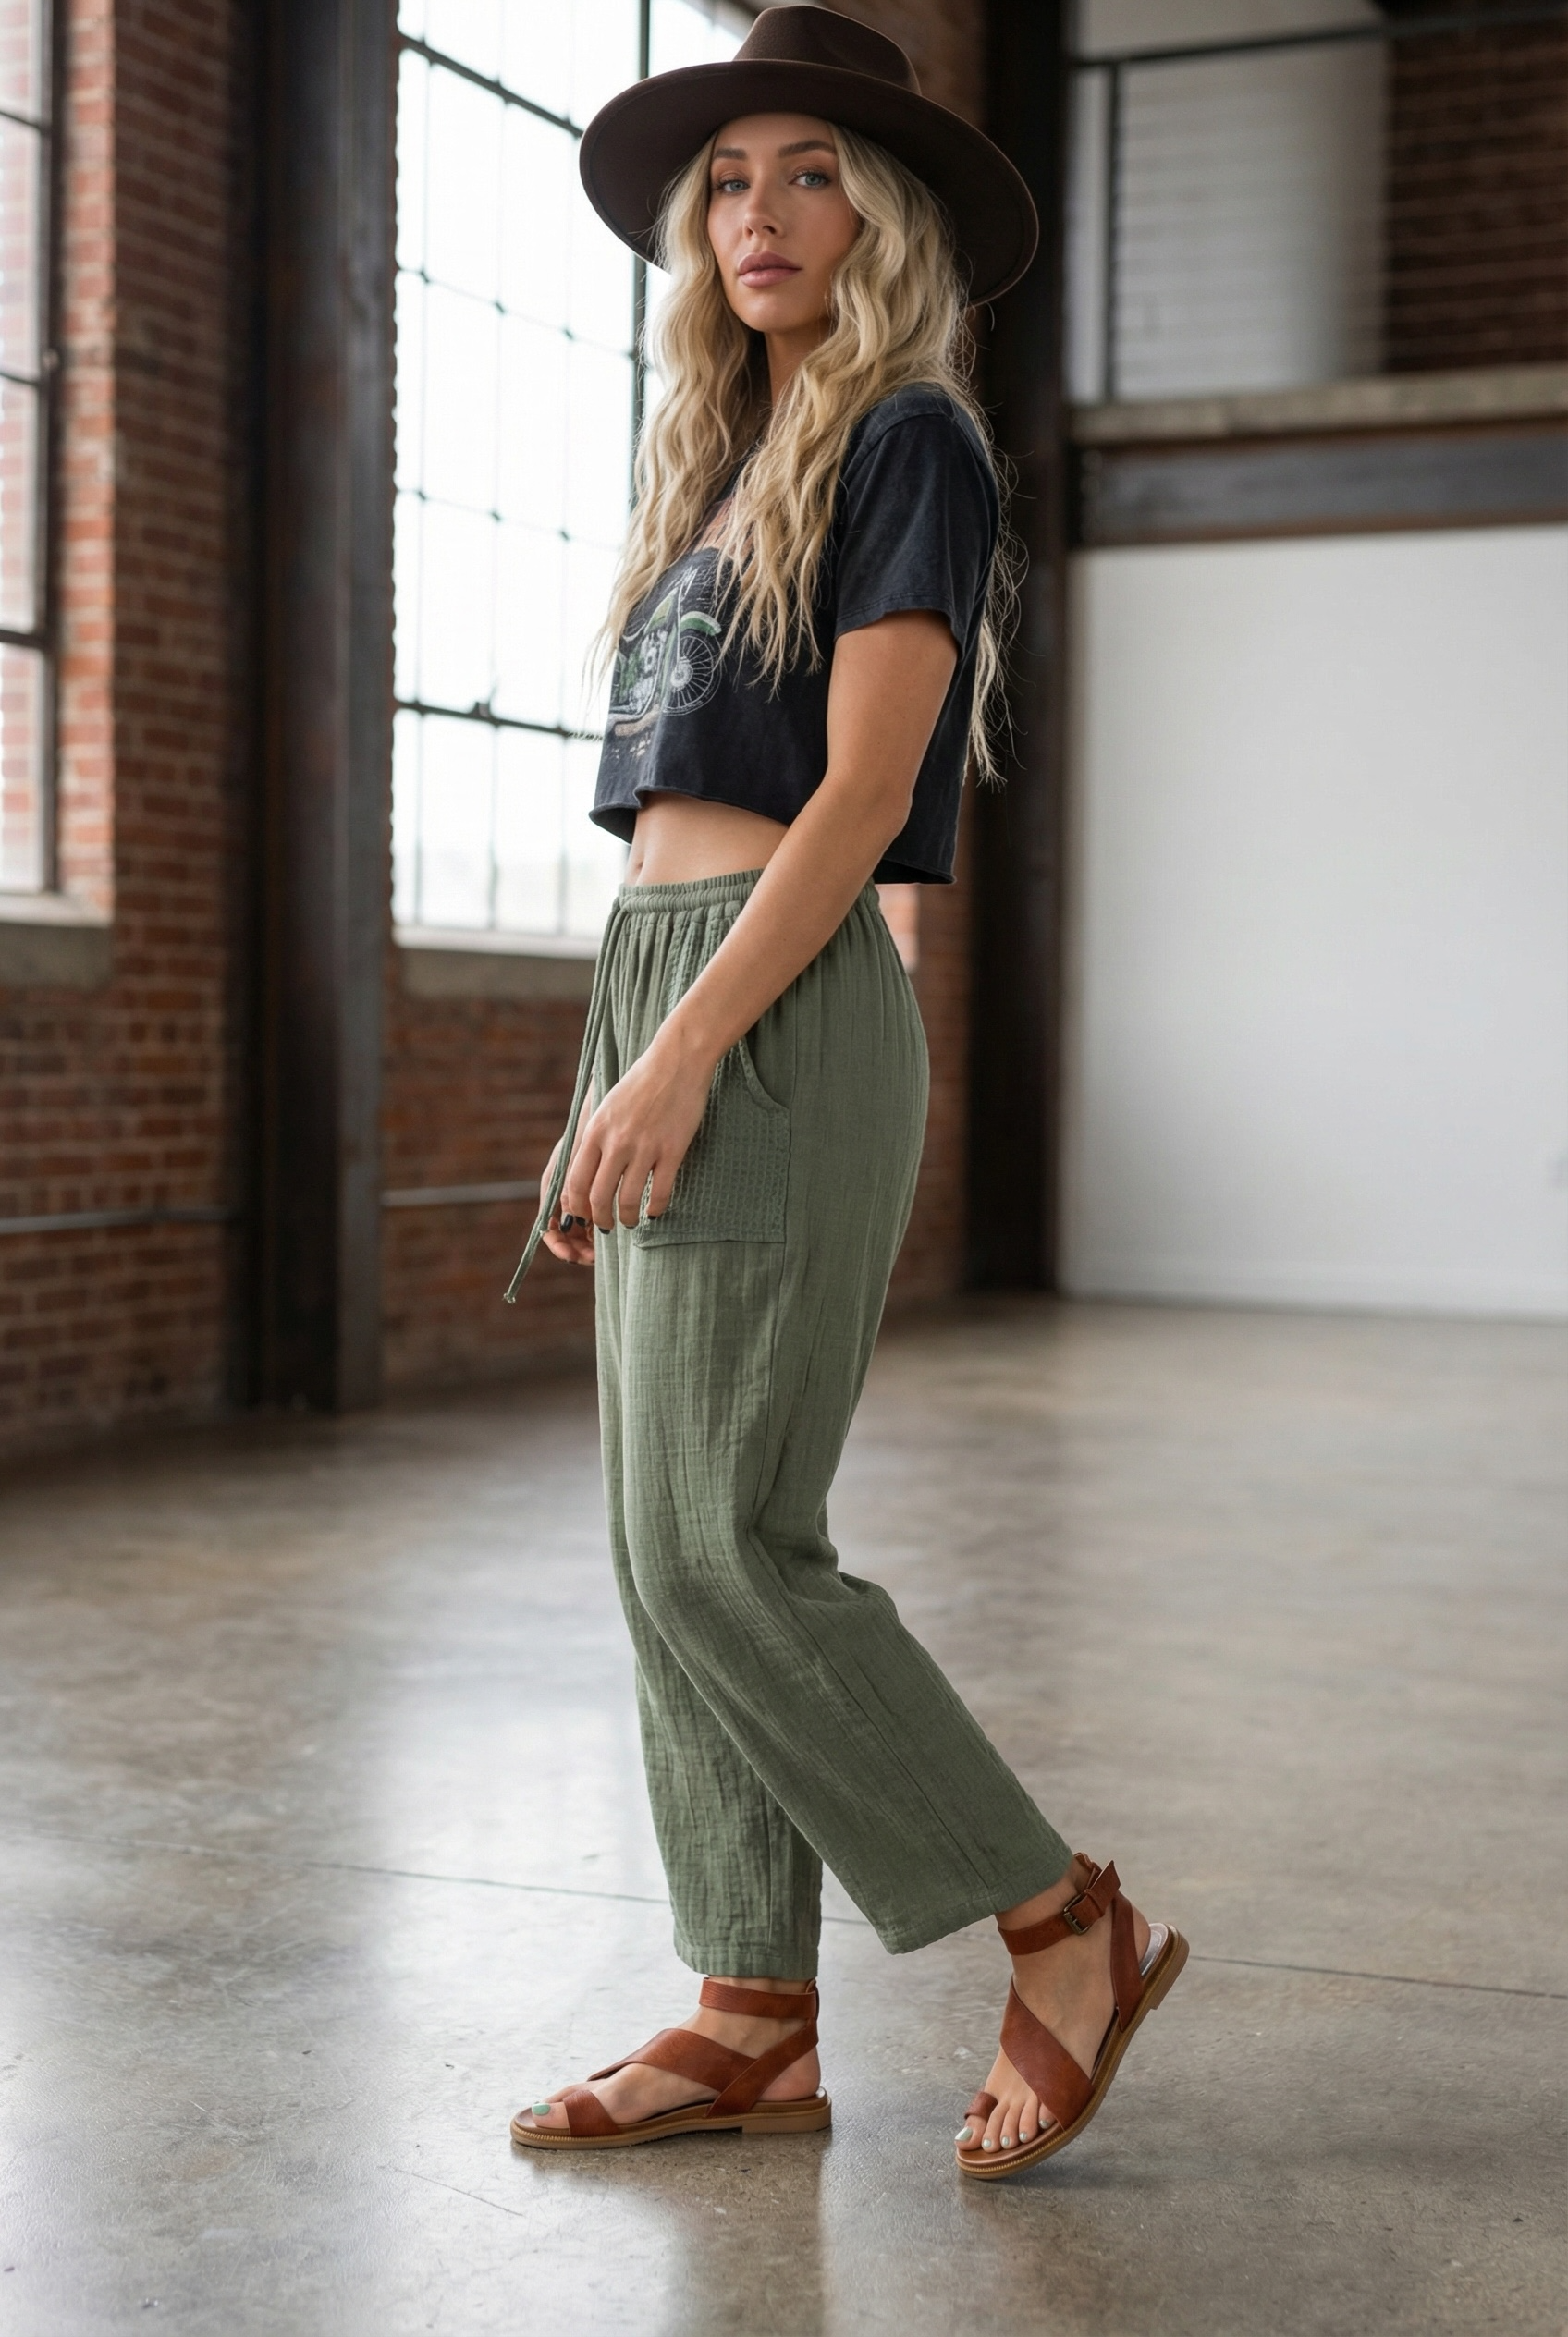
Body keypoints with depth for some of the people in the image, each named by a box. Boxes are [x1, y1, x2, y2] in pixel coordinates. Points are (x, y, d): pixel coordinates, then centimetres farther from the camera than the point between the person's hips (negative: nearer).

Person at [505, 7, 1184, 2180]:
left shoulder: (908, 446, -3)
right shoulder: (728, 463, 21)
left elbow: (862, 796, -13)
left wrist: (680, 1058, -19)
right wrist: (616, 1090, 15)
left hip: (777, 1020, -9)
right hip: (664, 991, 9)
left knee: (725, 1547, -10)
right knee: (671, 1550, 7)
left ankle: (1071, 1924, 3)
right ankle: (752, 2022, 14)